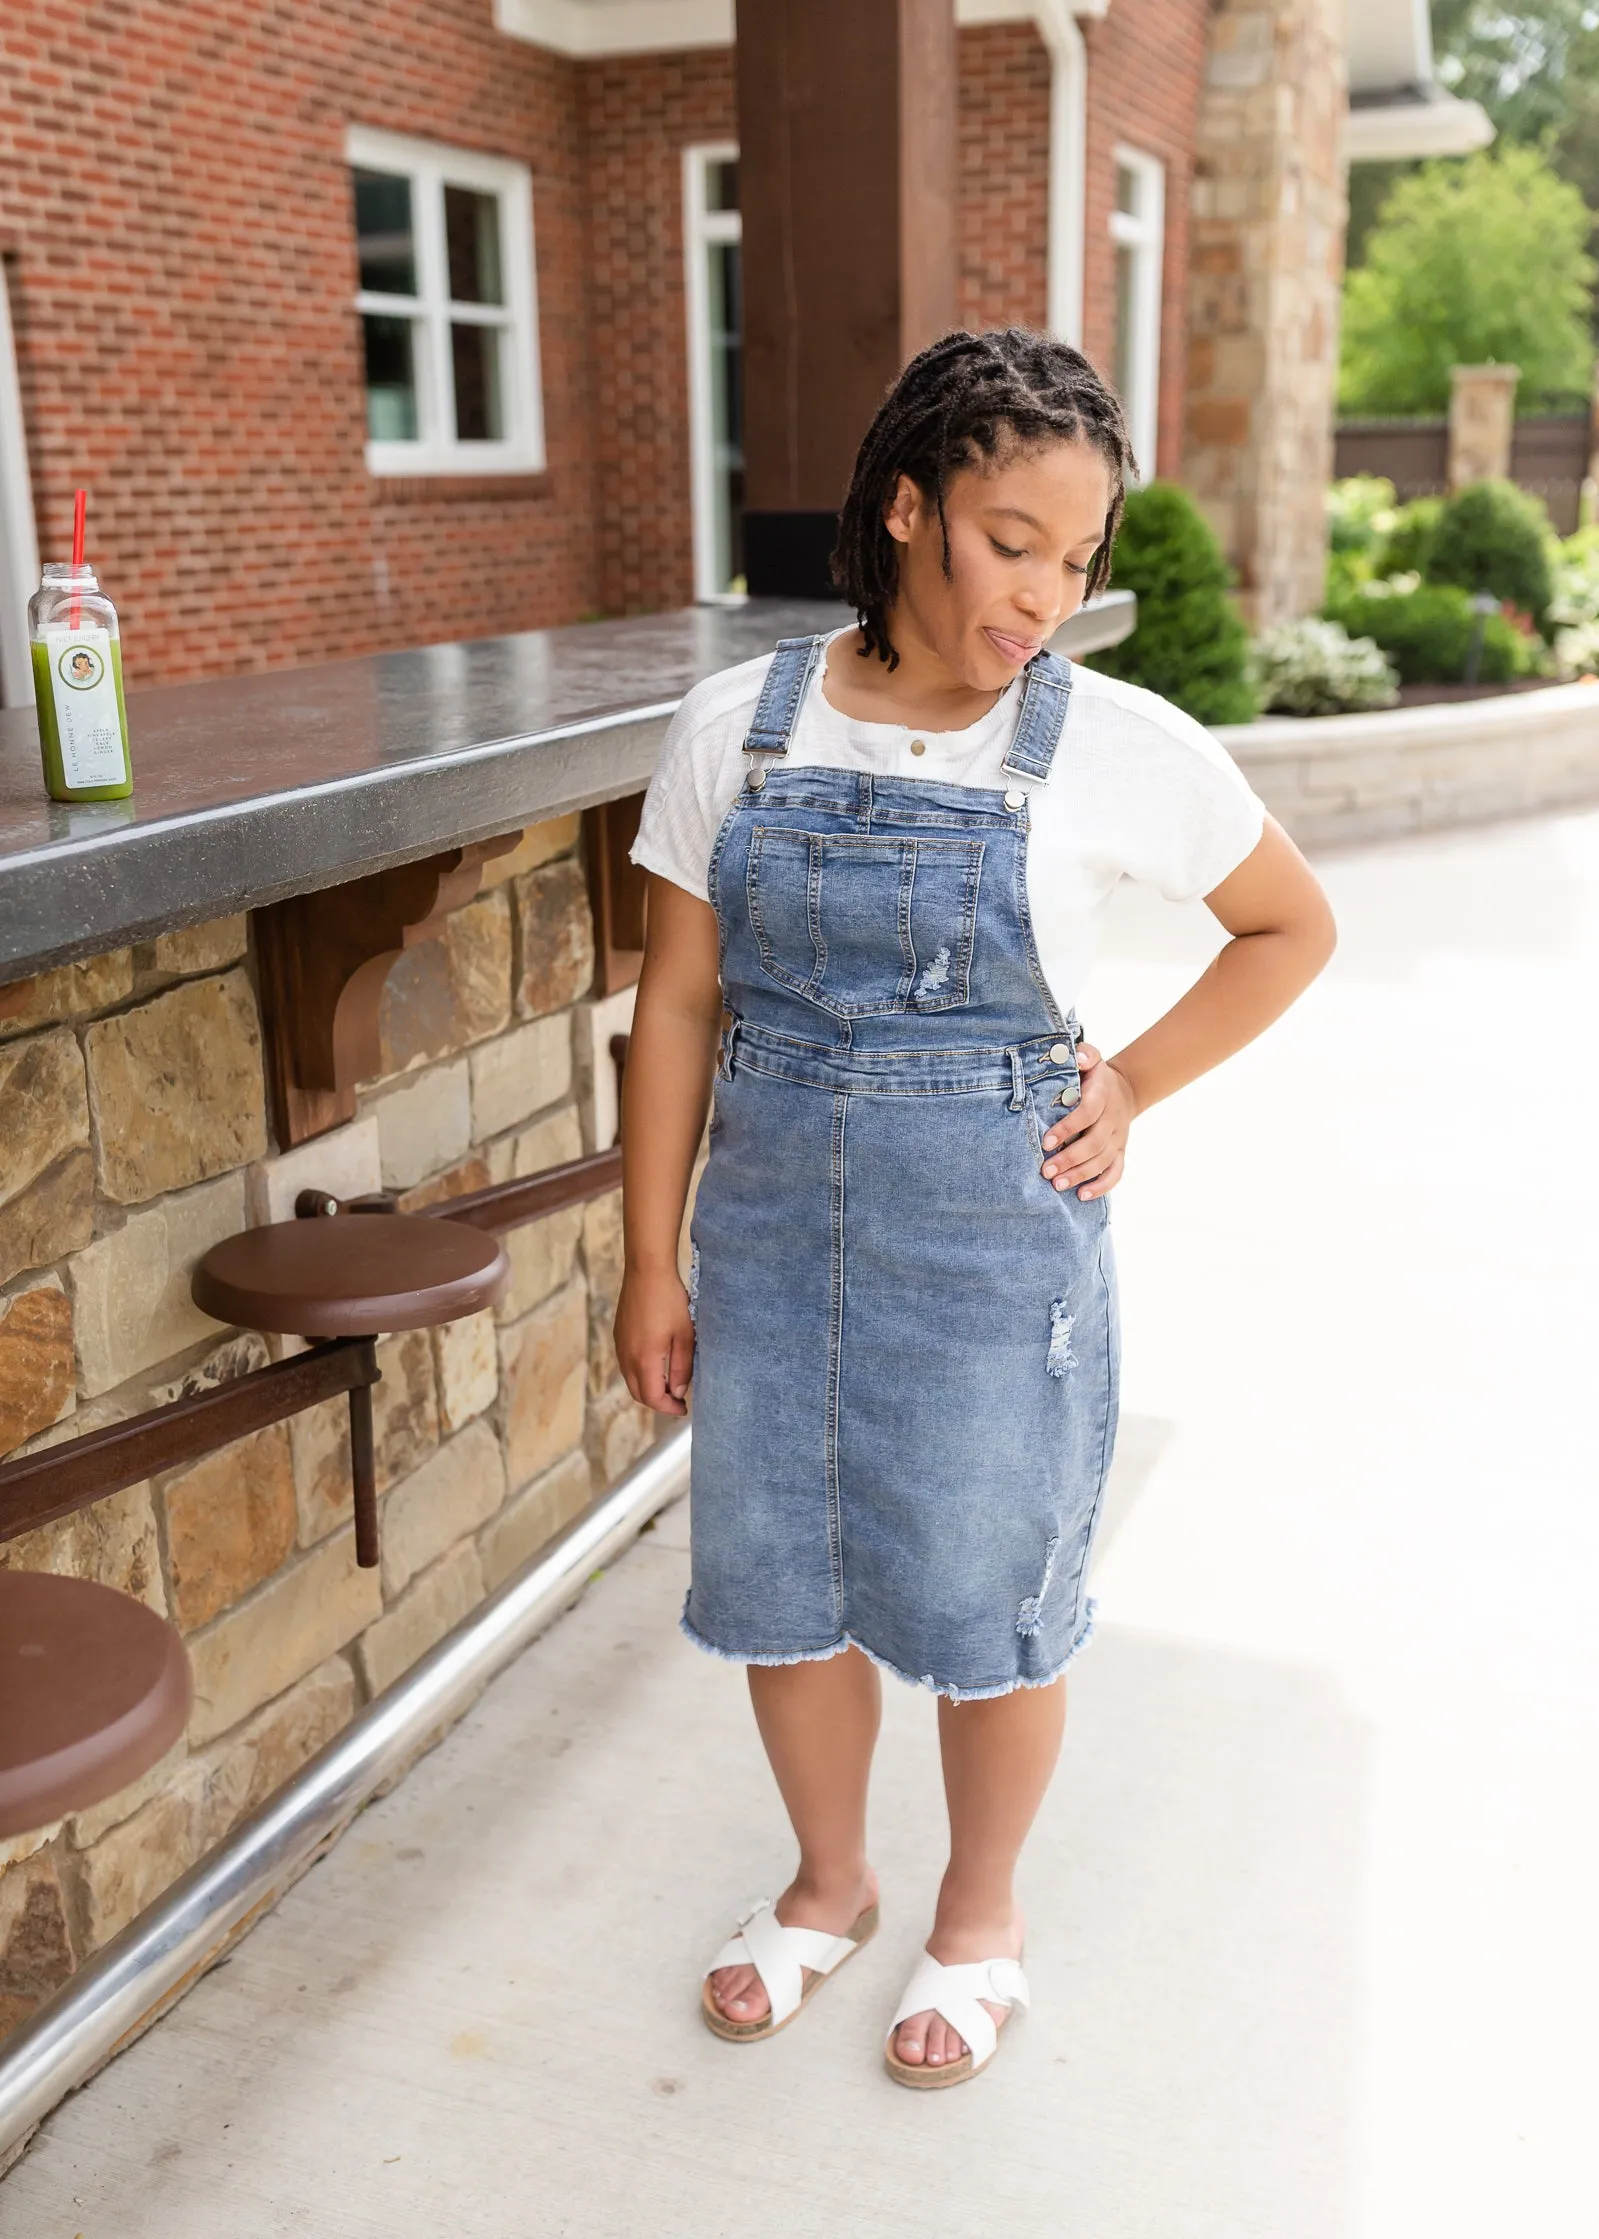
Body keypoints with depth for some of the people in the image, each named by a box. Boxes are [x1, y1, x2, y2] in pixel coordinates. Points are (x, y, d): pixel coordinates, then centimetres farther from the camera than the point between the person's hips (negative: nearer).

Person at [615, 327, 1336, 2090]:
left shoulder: (1116, 747, -11)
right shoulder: (736, 726, -5)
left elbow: (1291, 926, 5)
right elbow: (679, 1001, -1)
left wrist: (1133, 1082, -5)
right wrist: (653, 1264, 0)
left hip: (995, 1238, -2)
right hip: (772, 1220, 3)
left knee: (986, 1599, 12)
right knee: (778, 1583, 16)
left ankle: (980, 1912, 41)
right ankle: (829, 1880, 44)